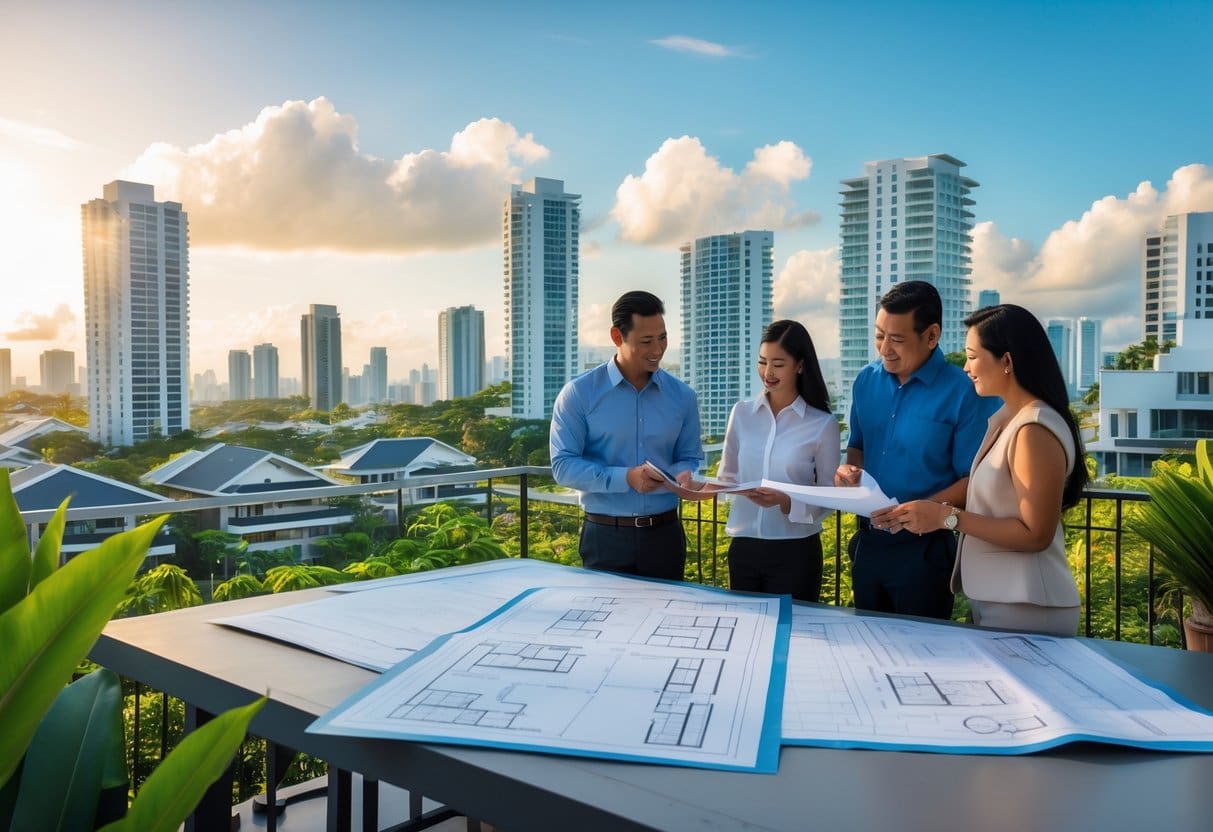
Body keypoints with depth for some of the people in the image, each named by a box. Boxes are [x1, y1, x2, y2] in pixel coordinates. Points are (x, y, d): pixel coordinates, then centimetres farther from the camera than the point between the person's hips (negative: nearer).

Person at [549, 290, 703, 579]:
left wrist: (683, 476, -15)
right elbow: (563, 465, -10)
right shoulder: (579, 393, -7)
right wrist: (625, 478, -22)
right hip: (605, 536, -3)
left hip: (665, 534, 3)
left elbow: (690, 458, 10)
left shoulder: (682, 396, 4)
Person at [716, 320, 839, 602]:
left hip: (795, 551, -3)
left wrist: (787, 502, -20)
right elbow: (727, 476, 8)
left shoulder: (823, 424, -6)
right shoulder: (742, 413, 2)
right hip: (744, 547, 3)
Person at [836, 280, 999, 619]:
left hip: (924, 548, -5)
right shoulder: (866, 381, 2)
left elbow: (974, 480, -14)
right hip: (868, 541, 5)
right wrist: (850, 468, -7)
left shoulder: (963, 393, -15)